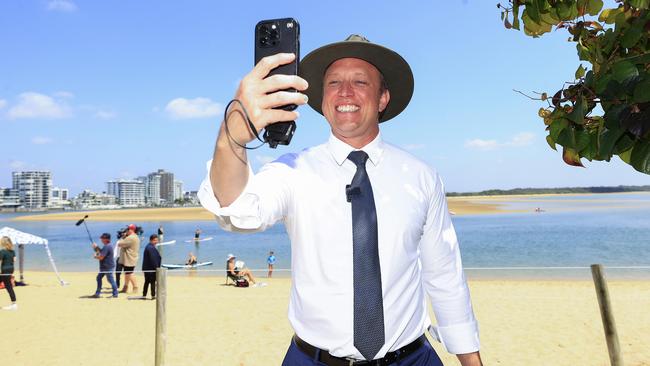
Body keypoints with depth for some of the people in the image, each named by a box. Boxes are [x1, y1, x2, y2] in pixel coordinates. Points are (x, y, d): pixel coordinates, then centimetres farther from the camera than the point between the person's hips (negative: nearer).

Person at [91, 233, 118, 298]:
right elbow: (102, 252, 22)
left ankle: (115, 294, 3)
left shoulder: (106, 247, -21)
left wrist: (95, 256, -4)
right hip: (105, 267, 11)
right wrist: (97, 247, 14)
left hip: (108, 267, -11)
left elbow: (101, 257, -23)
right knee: (99, 278, 15)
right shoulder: (109, 245, 12)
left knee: (110, 279, -4)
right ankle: (97, 293, 22)